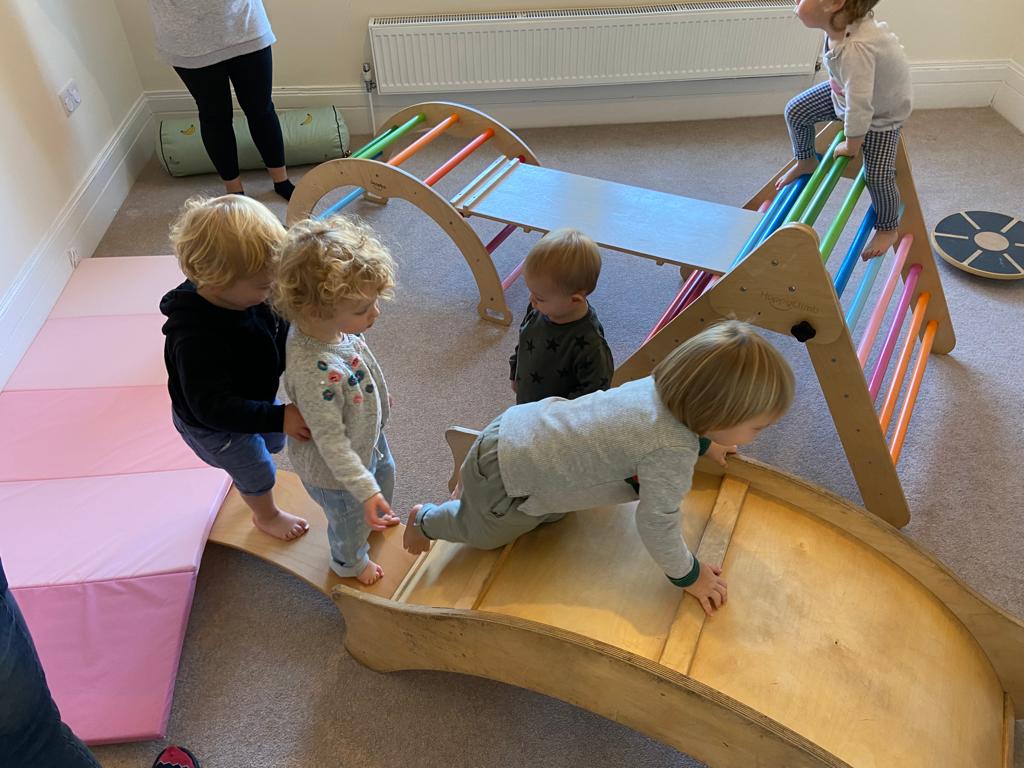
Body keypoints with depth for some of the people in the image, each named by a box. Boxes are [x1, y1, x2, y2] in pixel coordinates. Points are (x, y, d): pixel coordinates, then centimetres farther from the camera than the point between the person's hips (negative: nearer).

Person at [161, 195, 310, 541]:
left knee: (274, 442, 33)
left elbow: (280, 334, -3)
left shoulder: (244, 295, -20)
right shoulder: (196, 339, -44)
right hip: (213, 428, -7)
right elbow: (213, 407, -41)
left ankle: (247, 479, 67)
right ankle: (267, 516, 54)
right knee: (259, 474, 19)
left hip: (253, 401, 7)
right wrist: (279, 417, -44)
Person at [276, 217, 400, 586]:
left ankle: (376, 518, 70)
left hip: (367, 435, 8)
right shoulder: (315, 374, -46)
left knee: (384, 475, 36)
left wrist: (377, 396, 19)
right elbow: (331, 442, -35)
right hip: (335, 471, -8)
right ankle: (349, 562, 58)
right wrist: (364, 489, -29)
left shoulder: (327, 326, -20)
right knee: (350, 518, 24)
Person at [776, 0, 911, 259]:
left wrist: (851, 147, -25)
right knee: (796, 111, 4)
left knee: (877, 176, -9)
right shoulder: (841, 23, -22)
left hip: (882, 112, -7)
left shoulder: (856, 49, -47)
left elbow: (859, 108, -42)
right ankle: (805, 162, 30)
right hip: (848, 92, 8)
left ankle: (887, 229, 17)